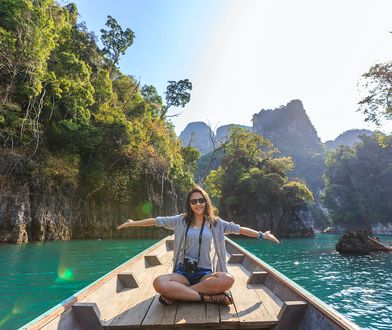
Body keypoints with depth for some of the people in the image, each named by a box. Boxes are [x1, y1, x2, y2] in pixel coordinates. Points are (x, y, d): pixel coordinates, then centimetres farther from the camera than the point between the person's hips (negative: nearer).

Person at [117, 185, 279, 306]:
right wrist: (132, 223, 9)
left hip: (204, 273, 1)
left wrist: (261, 234, 0)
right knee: (159, 283, -32)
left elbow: (238, 229, 4)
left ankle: (176, 293, -21)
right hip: (183, 272, 0)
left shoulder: (215, 222, 5)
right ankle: (208, 297, -24)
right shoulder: (181, 220, 5)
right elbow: (157, 221, 7)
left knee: (228, 279, -33)